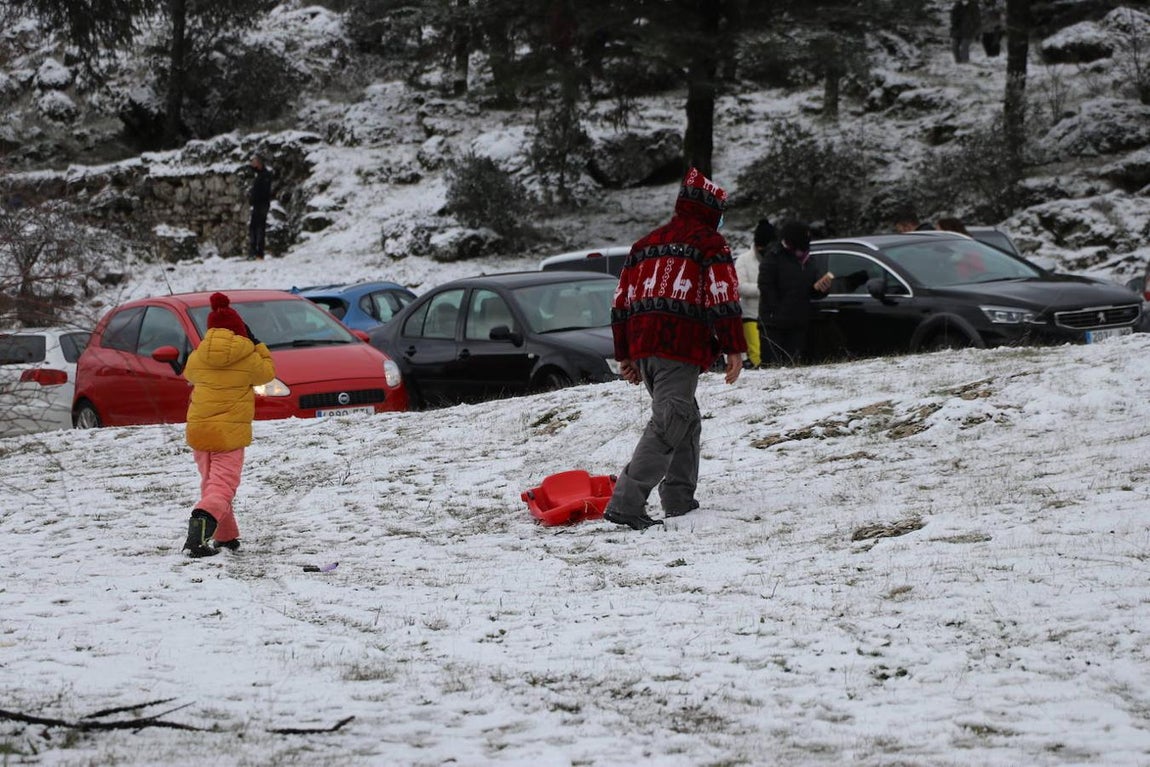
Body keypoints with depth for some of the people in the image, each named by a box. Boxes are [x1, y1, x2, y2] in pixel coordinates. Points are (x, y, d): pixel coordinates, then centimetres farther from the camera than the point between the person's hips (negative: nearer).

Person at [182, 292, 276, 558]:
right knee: (222, 486, -8)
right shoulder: (248, 358, -6)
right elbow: (267, 372, 15)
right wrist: (257, 344, 23)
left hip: (198, 429, 3)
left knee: (210, 482, 19)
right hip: (230, 433, -3)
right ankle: (203, 520, -37)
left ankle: (226, 537, 23)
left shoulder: (197, 357, 0)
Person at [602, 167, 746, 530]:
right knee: (667, 425, -12)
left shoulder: (646, 243, 23)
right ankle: (625, 503, -23)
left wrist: (625, 356, 27)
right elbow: (724, 298, -8)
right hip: (680, 349, -8)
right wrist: (734, 349, -8)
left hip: (643, 348, 8)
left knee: (686, 420, 20)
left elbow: (622, 301, 23)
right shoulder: (709, 243, 2)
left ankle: (679, 501, 16)